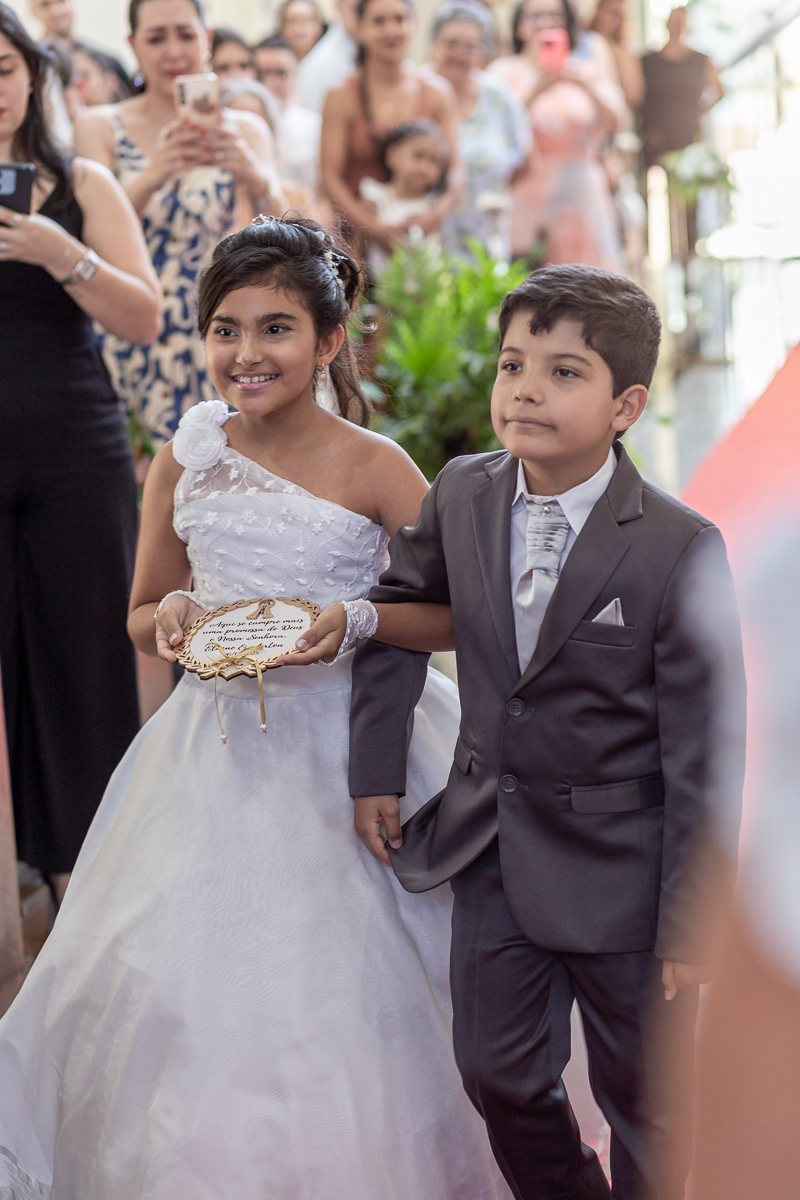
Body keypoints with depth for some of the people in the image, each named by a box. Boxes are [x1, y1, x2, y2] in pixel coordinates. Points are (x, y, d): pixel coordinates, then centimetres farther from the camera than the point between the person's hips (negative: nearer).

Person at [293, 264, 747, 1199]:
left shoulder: (681, 550, -19)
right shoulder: (460, 495, -5)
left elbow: (703, 752, -16)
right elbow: (400, 606, 15)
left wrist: (689, 923, -14)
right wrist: (374, 770, 11)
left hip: (619, 869, -4)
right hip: (490, 846, 4)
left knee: (644, 1096, 12)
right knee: (497, 1072, 15)